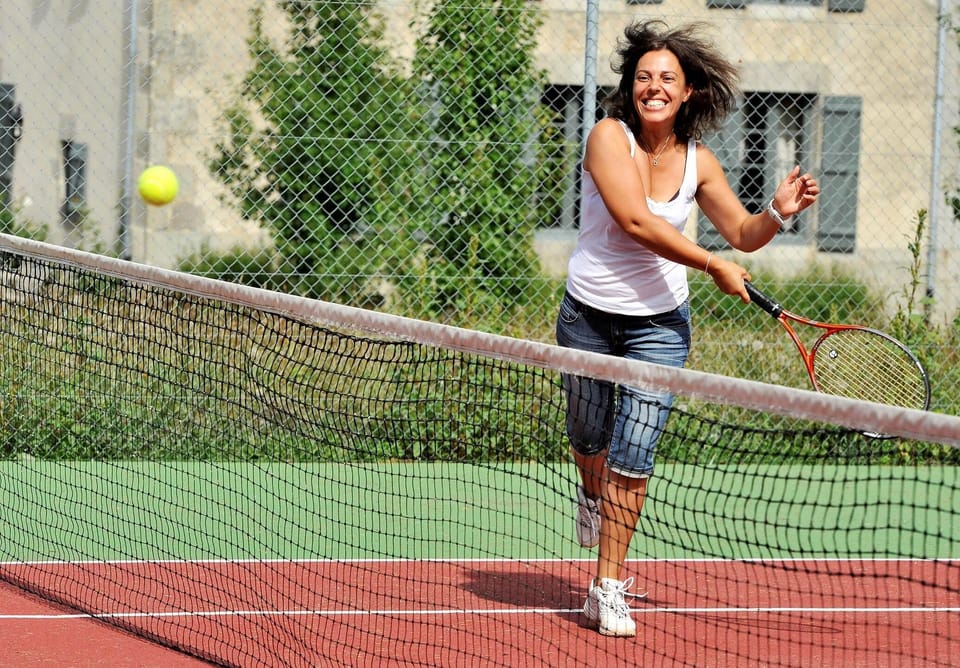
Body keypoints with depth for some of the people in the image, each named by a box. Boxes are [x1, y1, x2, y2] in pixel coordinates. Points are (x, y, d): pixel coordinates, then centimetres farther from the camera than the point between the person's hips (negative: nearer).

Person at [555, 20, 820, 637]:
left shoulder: (698, 163, -2)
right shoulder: (610, 136, -15)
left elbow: (743, 233, 9)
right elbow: (635, 221, -24)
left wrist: (779, 213, -13)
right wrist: (715, 267, -23)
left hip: (659, 324, 1)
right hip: (590, 314, -1)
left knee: (633, 455, -8)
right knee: (590, 440, 16)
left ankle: (608, 588, -2)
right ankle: (592, 499, 53)